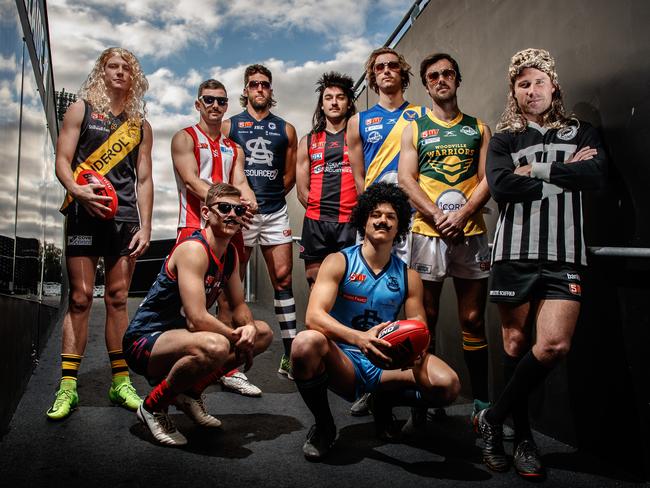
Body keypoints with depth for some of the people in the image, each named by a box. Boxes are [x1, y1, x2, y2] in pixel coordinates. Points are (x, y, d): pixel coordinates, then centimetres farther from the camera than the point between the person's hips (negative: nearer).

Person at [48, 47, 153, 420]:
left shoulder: (141, 125, 16)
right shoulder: (82, 109, 10)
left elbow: (145, 179, 12)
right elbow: (62, 160, 2)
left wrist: (145, 226, 2)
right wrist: (76, 190, -19)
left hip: (126, 217, 2)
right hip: (85, 213, -2)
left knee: (118, 298, 2)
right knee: (81, 297, -5)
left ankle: (121, 382, 8)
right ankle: (68, 386, 1)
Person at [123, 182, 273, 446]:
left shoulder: (231, 253, 5)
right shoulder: (193, 250, -22)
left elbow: (239, 306, 12)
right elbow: (197, 319, -31)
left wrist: (249, 327, -11)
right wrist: (238, 339, -17)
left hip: (179, 335, 9)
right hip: (144, 343, -9)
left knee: (263, 333, 8)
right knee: (215, 346, -39)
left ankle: (191, 393, 12)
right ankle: (153, 407, -10)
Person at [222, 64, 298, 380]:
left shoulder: (285, 129, 14)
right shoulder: (229, 126, 9)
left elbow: (291, 174, 16)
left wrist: (271, 196, 8)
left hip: (275, 212, 2)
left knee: (283, 279, 0)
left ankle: (290, 356, 5)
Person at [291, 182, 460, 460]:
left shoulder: (408, 277, 8)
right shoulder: (339, 262, -3)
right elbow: (313, 316, -17)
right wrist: (360, 339, -35)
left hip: (385, 366, 3)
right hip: (343, 362, -2)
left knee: (447, 385, -23)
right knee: (306, 343, -35)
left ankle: (384, 401, 10)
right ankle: (323, 426, -5)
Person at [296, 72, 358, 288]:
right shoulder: (308, 141, 15)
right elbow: (302, 189, 12)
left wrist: (356, 213, -7)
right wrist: (320, 210, 2)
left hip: (350, 223, -2)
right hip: (315, 222, 2)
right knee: (315, 281, 6)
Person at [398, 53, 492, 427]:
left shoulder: (479, 128, 15)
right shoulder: (415, 128, 12)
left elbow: (487, 180, 5)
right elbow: (406, 179, 1)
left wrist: (462, 214, -12)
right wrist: (438, 215, -12)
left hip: (471, 231, 1)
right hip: (428, 231, 0)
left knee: (473, 319, 3)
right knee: (426, 317, 2)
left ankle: (482, 401, 11)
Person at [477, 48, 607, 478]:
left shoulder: (582, 133, 16)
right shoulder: (504, 139, 12)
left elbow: (597, 174, -4)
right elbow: (501, 186, -9)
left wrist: (536, 172, -7)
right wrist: (565, 174, -2)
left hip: (564, 255, 1)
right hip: (515, 252, -1)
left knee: (554, 344, -14)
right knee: (516, 341, 2)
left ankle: (493, 418, 5)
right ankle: (523, 435, 19)